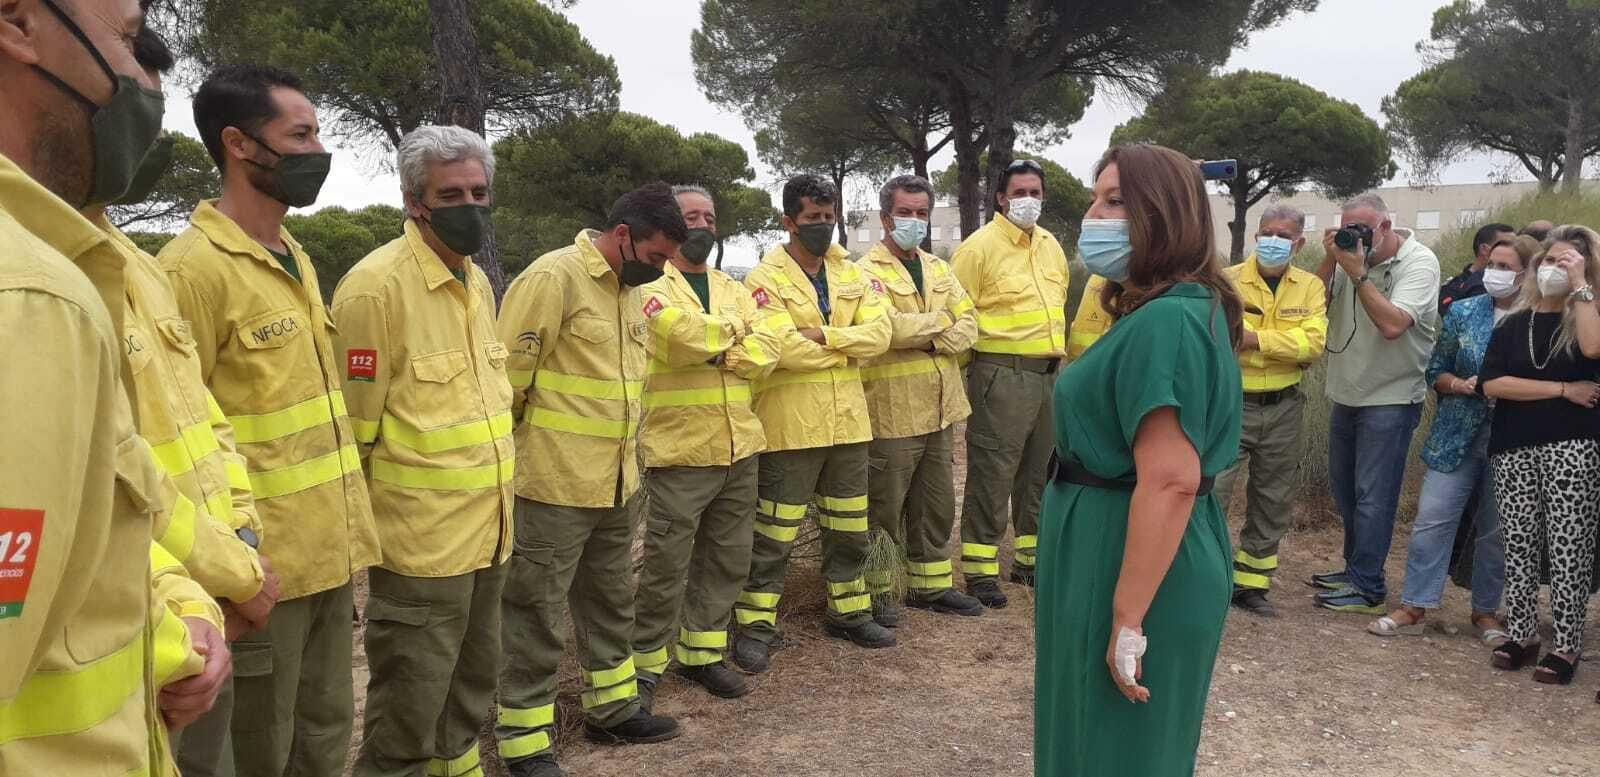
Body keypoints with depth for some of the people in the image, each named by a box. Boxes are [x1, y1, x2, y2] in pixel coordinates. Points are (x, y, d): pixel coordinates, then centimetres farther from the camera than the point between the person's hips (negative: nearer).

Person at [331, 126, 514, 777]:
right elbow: (356, 427, -14)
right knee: (407, 717, 6)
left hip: (488, 532, 8)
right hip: (422, 544, -8)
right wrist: (372, 525, -8)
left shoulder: (478, 282, 9)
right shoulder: (375, 287, -17)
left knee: (473, 687, 22)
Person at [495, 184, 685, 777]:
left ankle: (612, 708, 36)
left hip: (617, 483, 8)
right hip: (554, 485, -8)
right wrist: (526, 450, -6)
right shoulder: (553, 277, -16)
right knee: (536, 617, 4)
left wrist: (623, 457, 16)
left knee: (611, 603, 20)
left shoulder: (628, 289, 10)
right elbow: (506, 377, -16)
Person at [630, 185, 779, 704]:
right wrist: (733, 330, -5)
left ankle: (700, 652, 28)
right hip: (679, 449, -6)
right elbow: (686, 332, -23)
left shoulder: (732, 289, 15)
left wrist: (713, 349, -14)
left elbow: (766, 351, 2)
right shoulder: (651, 286, -4)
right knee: (666, 566, 0)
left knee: (728, 559, 13)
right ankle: (647, 662, 16)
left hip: (739, 447, 7)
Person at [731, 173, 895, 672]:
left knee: (849, 528, 17)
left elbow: (879, 332, -2)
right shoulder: (766, 279, -8)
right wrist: (848, 348, -8)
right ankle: (755, 626, 13)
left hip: (847, 420, 6)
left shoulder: (850, 275, 10)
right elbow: (783, 347, -21)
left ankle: (849, 612, 33)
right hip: (791, 424, -6)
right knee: (774, 534, 1)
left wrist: (825, 336, -17)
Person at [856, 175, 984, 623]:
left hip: (939, 409, 7)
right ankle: (873, 591, 17)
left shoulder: (939, 270, 15)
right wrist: (940, 322, -10)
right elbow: (887, 326, -23)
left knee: (937, 505, 16)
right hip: (892, 412, -7)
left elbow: (967, 326, 6)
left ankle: (930, 585, 30)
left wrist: (930, 339, -13)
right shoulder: (867, 272, -7)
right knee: (884, 508, 3)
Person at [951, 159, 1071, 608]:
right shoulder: (980, 246, -9)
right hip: (1002, 375, -7)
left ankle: (1030, 558, 29)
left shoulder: (1050, 245, 14)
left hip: (1050, 373, 8)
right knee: (992, 474, -3)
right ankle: (980, 570, 6)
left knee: (1040, 471, 15)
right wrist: (973, 366, -9)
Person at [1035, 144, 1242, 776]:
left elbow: (1171, 483, -28)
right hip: (1116, 553, 10)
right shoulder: (1159, 312, 12)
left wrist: (1128, 622, -26)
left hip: (1133, 567, -10)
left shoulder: (1165, 322, -22)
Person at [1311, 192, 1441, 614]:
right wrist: (1330, 261, -14)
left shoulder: (1419, 263, -13)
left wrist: (1358, 273, -25)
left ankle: (1366, 589, 3)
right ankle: (1356, 568, 30)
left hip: (1390, 399, -7)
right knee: (1344, 488, 16)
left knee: (1372, 497, -4)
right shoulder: (1350, 254, 1)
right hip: (1346, 394, 7)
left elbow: (1392, 325, -26)